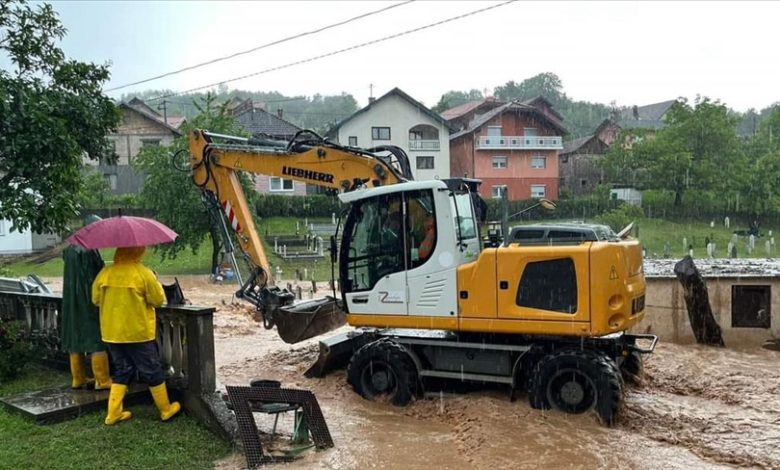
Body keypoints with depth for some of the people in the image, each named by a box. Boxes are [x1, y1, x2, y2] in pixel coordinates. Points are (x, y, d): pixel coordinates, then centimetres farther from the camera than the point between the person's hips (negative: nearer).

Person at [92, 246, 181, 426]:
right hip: (138, 332, -5)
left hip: (111, 333, 5)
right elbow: (158, 300, -10)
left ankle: (114, 413, 16)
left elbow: (95, 299, 7)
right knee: (152, 371, 8)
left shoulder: (105, 273, -2)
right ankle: (166, 409, 20)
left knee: (122, 370, 19)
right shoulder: (143, 273, -15)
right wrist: (156, 282, 6)